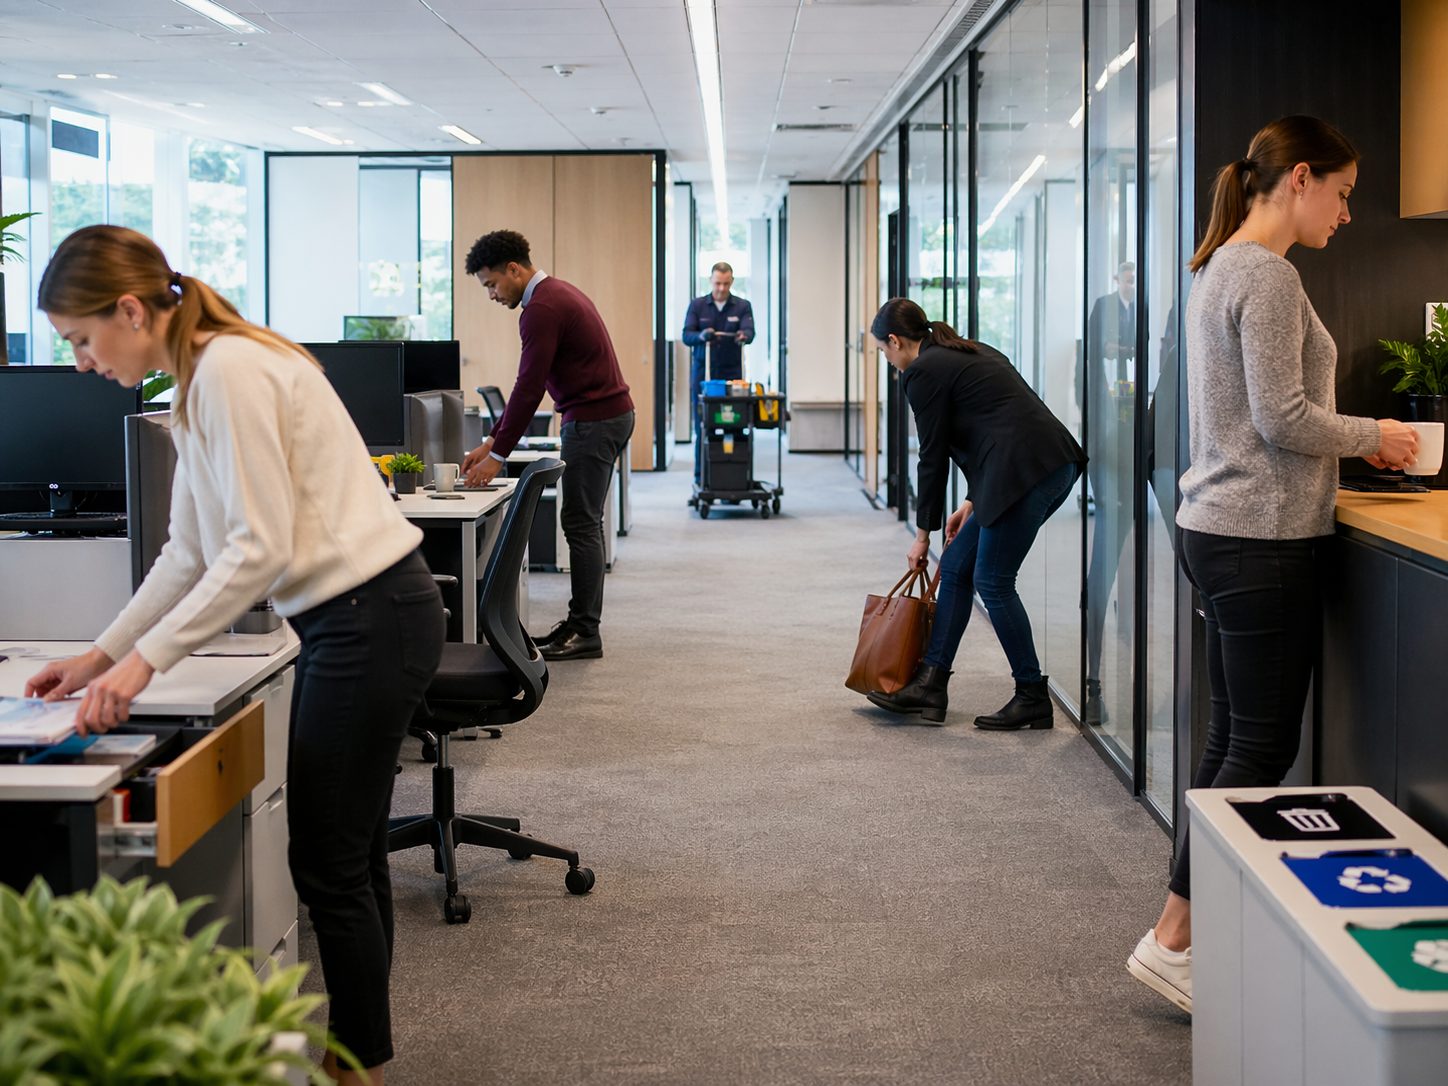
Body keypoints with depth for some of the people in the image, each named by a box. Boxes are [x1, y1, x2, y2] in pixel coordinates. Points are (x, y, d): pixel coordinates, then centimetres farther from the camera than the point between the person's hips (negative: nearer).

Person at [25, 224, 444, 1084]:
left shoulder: (230, 371, -18)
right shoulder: (199, 382, 13)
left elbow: (260, 549, -22)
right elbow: (191, 553, 17)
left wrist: (146, 658, -20)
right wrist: (104, 654, 12)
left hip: (369, 618, -10)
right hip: (358, 618, 10)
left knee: (329, 862, -1)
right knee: (347, 851, 17)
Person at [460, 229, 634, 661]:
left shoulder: (542, 308, -18)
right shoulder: (557, 293, 16)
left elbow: (529, 387, -19)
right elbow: (530, 383, 18)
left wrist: (498, 454, -13)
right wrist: (492, 441, 16)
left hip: (593, 421, -10)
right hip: (610, 414, 10)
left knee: (581, 525, -5)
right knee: (584, 524, 13)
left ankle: (585, 633, -1)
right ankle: (581, 624, 19)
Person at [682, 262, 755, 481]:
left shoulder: (743, 306, 4)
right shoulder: (697, 305, 4)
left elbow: (749, 331, -12)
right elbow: (687, 335, -5)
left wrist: (743, 336, -36)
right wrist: (701, 336, -27)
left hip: (731, 373, 0)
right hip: (702, 372, 0)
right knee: (702, 426, 0)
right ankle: (700, 476, 6)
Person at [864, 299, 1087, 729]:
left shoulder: (924, 372, -2)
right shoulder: (969, 353, 25)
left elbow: (933, 456, 1)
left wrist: (923, 533, 11)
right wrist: (973, 502, 23)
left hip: (1027, 469, -10)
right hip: (1052, 464, 10)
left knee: (993, 581, -1)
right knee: (955, 567, 12)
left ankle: (1032, 697, 6)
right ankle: (930, 685, 14)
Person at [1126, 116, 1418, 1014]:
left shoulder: (1224, 267, 17)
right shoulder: (1268, 275, -14)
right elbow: (1284, 418, -18)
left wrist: (1352, 443, 15)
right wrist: (1372, 436, -3)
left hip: (1218, 529, 10)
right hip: (1263, 539, -10)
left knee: (1234, 738, 12)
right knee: (1264, 748, -4)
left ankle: (1197, 926, 17)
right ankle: (1174, 938, -1)